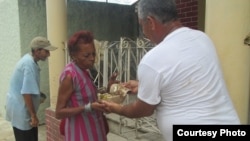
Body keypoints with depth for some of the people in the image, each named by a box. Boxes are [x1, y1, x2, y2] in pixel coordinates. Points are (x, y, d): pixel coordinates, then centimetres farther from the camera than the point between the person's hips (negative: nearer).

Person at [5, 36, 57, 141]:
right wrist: (33, 115, -20)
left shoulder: (28, 59, 7)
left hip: (20, 108, 10)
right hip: (21, 110, -10)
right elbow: (26, 93, -27)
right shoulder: (29, 64, -24)